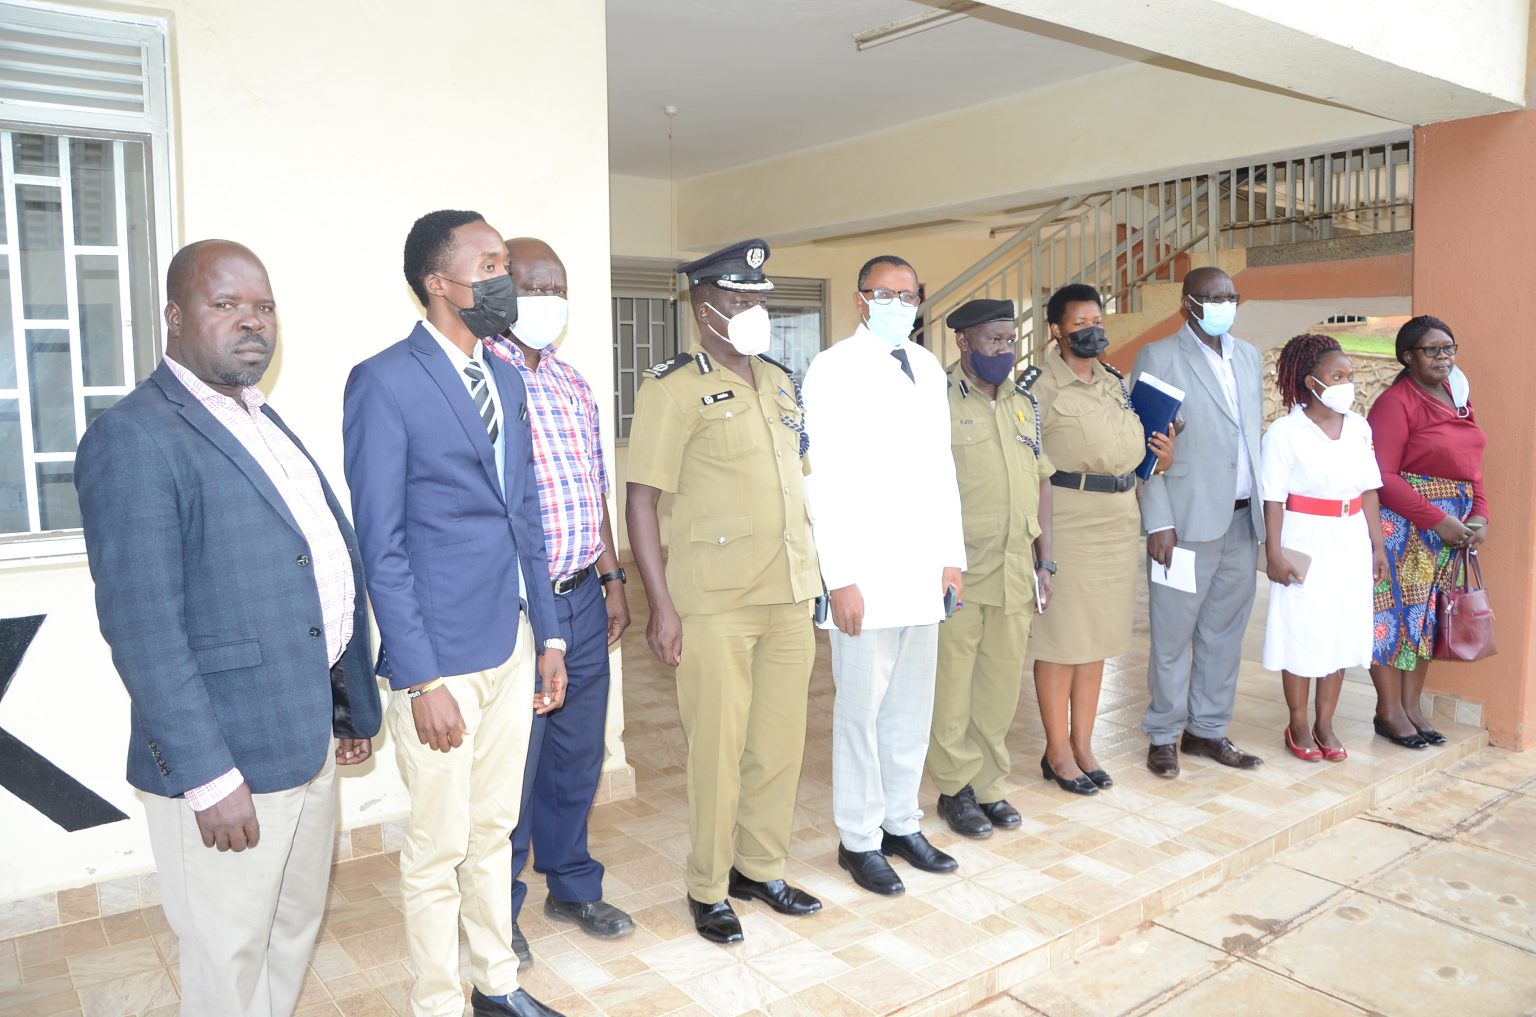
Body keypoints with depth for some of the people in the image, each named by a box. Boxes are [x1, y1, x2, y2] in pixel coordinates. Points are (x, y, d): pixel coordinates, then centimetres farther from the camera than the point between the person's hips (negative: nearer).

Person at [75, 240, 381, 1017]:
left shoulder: (266, 425, 12)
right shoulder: (135, 438, -15)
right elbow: (142, 627, -20)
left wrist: (355, 705, 15)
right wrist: (207, 776, -21)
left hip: (310, 738, 8)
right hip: (227, 759, -8)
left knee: (295, 932, 22)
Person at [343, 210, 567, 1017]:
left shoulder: (506, 379, 11)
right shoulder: (384, 381, -11)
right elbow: (381, 544, -13)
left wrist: (548, 635, 13)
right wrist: (421, 679, -15)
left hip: (513, 643, 7)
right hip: (440, 655, -7)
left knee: (494, 829, 19)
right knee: (438, 848, 7)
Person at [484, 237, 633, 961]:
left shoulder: (574, 386, 13)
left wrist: (612, 579, 16)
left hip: (583, 599, 7)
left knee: (578, 754, 17)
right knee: (511, 763, 6)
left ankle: (572, 886, 36)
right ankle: (499, 910, 26)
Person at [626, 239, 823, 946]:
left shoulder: (781, 382, 13)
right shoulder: (673, 388, -8)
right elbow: (641, 500, -11)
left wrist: (812, 569, 15)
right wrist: (661, 606, -15)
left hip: (790, 596, 6)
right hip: (714, 604, -6)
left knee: (781, 742, 13)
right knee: (718, 750, 3)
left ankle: (761, 868, 32)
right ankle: (708, 888, 22)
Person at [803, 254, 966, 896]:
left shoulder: (928, 368, 13)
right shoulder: (833, 370, -6)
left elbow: (942, 467, 16)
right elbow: (824, 481, -11)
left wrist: (953, 556, 11)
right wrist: (840, 578, -15)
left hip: (924, 570, 6)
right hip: (867, 571, -6)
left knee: (912, 705, 14)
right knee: (862, 709, 2)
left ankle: (902, 823, 29)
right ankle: (859, 838, 17)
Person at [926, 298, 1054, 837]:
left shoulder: (1024, 401, 13)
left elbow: (1041, 483, 16)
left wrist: (1044, 563, 13)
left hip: (1016, 570, 6)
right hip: (958, 570, -5)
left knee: (1003, 682, 12)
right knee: (952, 683, 4)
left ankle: (989, 783, 26)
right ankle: (956, 788, 19)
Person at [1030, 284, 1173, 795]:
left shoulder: (1117, 382, 14)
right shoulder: (1041, 388, -6)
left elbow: (1136, 443, 26)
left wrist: (1163, 456, 4)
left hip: (1120, 519, 7)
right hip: (1066, 518, -7)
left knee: (1098, 637, 12)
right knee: (1060, 638, 0)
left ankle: (1083, 745, 23)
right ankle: (1058, 751, 14)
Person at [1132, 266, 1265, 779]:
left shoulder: (1248, 356, 15)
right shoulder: (1158, 358, -4)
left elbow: (1254, 431, 17)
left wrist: (1264, 508, 10)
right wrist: (1159, 523, -14)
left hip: (1243, 519, 6)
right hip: (1188, 520, -6)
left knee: (1225, 632, 12)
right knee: (1173, 635, 2)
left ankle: (1208, 729, 24)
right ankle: (1163, 736, 15)